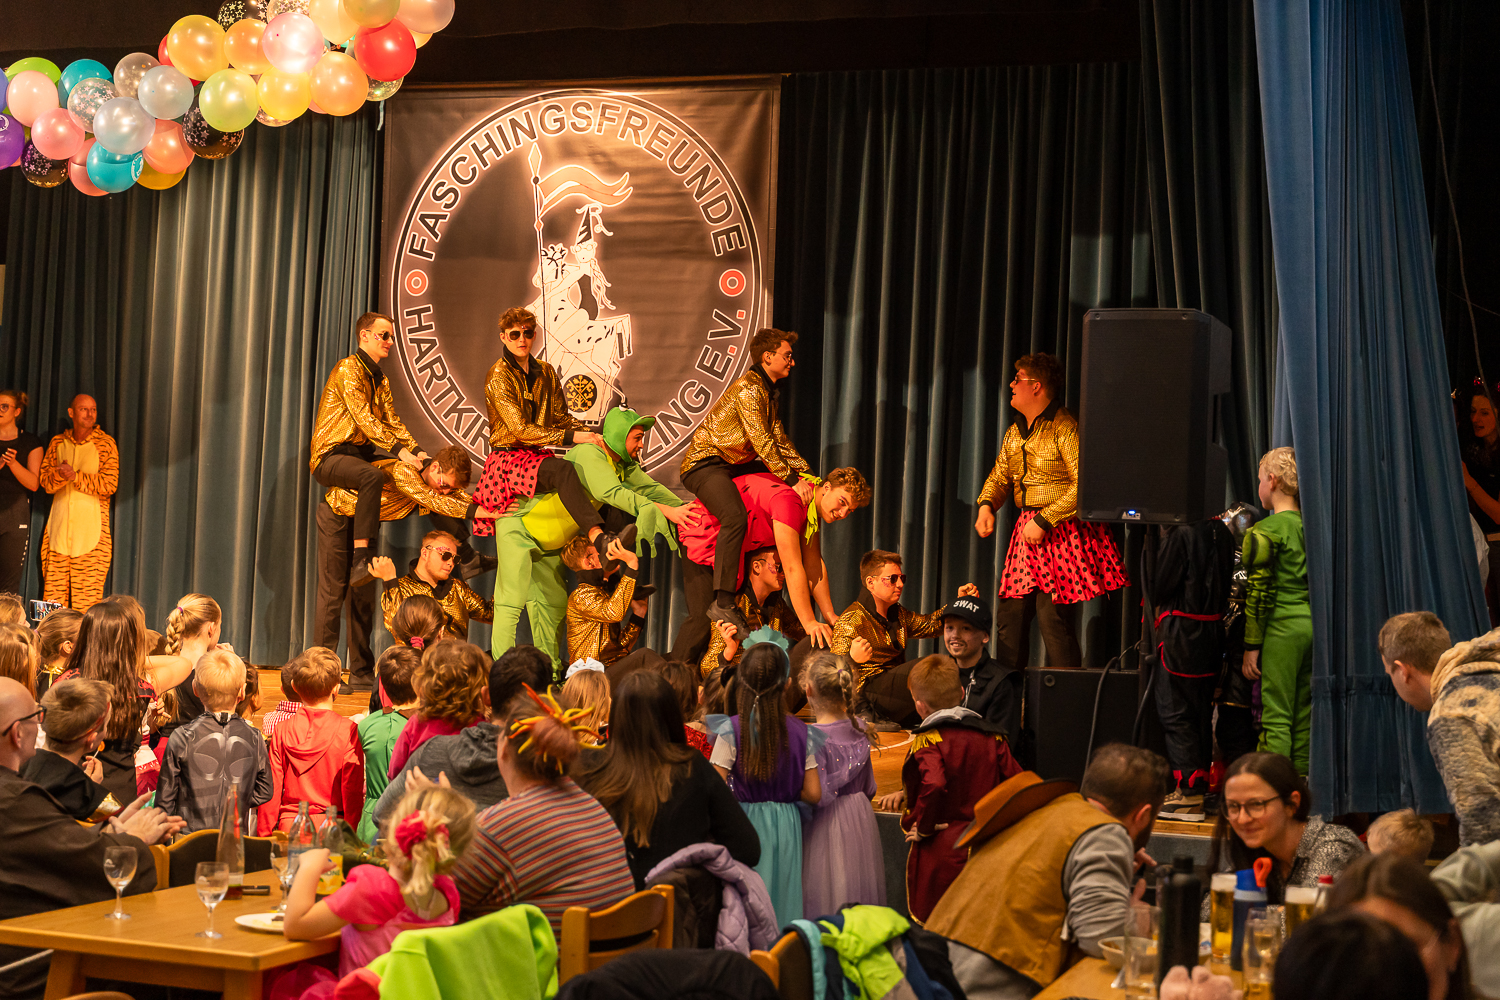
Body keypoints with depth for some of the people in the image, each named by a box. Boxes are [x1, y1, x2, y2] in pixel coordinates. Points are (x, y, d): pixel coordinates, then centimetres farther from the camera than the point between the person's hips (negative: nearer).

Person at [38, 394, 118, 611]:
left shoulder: (105, 444, 1)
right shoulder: (58, 443, 13)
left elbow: (110, 484, -8)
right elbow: (44, 480, 7)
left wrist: (76, 476, -14)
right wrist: (60, 474, -14)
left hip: (92, 526, -3)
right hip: (59, 525, 4)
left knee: (88, 594, -7)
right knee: (53, 590, 0)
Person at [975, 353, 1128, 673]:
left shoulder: (1065, 428, -13)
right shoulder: (1015, 432, 15)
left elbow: (1083, 485, -19)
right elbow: (999, 477, 25)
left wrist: (1043, 521, -18)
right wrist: (986, 506, 3)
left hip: (1063, 531, -8)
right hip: (1027, 531, 8)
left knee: (1053, 618, -12)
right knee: (1009, 618, 6)